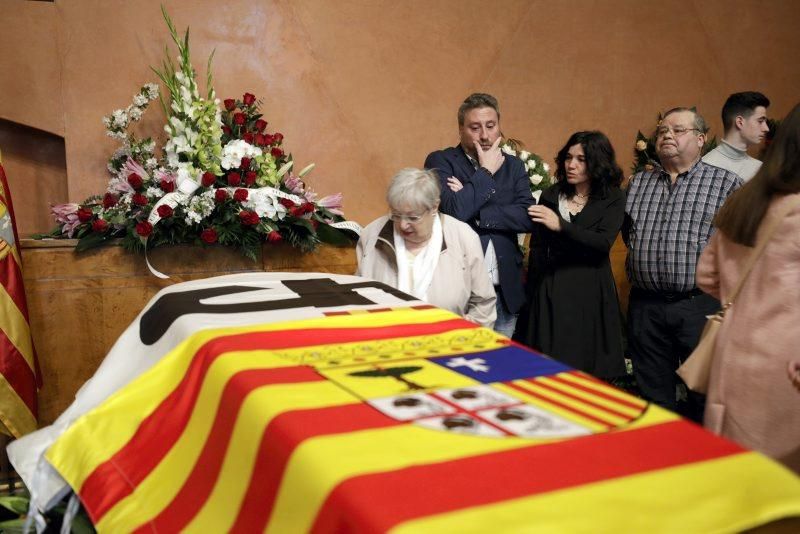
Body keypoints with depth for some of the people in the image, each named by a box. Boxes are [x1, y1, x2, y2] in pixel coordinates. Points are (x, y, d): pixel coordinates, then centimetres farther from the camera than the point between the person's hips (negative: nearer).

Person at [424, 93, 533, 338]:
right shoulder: (440, 161, -2)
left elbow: (527, 217, -5)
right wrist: (486, 172, -8)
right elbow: (454, 210, -20)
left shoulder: (513, 166, 10)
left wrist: (473, 212, -13)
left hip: (505, 289, 4)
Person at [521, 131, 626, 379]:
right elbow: (537, 250, 7)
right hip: (551, 290, 1)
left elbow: (603, 243, -15)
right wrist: (532, 296, 4)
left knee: (591, 374, 4)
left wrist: (561, 226, -26)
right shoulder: (551, 196, 6)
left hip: (591, 291, -1)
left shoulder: (612, 199, 1)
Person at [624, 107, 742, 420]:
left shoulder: (726, 183, 2)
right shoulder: (637, 183, 15)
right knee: (653, 398, 13)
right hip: (645, 306, 4)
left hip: (702, 305, -3)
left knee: (706, 400, 4)